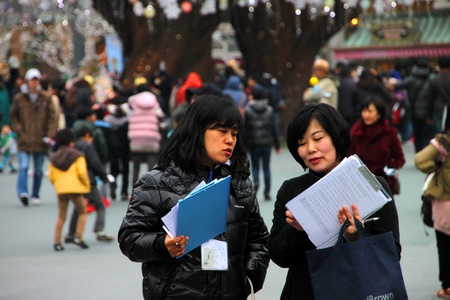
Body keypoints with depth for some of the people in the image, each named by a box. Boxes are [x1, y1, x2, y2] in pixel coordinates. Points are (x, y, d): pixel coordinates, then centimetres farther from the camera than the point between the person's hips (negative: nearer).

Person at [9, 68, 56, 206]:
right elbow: (13, 116, 8)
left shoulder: (45, 98, 3)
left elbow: (52, 117, 4)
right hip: (24, 140, -2)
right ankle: (23, 192, -24)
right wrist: (19, 131, -5)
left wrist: (50, 135, -6)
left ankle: (35, 195, 19)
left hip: (40, 140, 2)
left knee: (38, 170, 8)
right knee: (23, 166, -16)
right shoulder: (19, 98, 2)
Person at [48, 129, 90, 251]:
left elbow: (51, 176, 9)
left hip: (60, 190, 4)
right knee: (83, 213, 11)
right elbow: (82, 172, -9)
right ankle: (78, 237, -2)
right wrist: (87, 185, 4)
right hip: (75, 189, -4)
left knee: (61, 217, 12)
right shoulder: (77, 156, 2)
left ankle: (57, 242, 6)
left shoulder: (54, 158, 14)